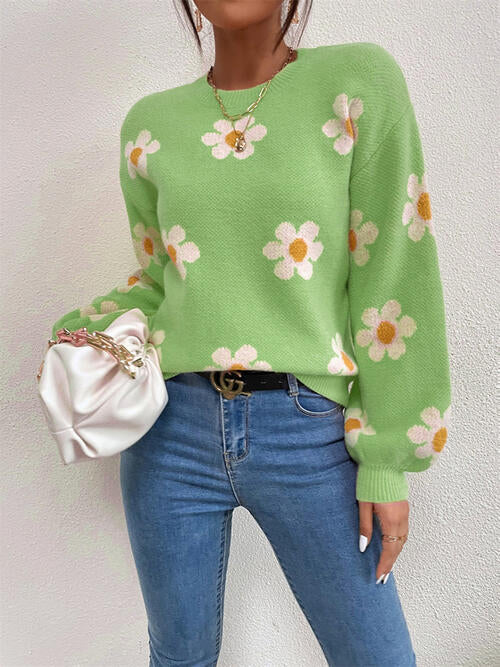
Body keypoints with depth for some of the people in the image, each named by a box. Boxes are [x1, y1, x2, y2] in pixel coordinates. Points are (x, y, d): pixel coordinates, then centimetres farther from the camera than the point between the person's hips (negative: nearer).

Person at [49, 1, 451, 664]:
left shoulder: (361, 82, -2)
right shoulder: (150, 124, 8)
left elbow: (395, 279, -6)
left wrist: (389, 460, -7)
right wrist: (82, 338, -4)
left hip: (311, 436, -2)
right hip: (173, 428, 3)